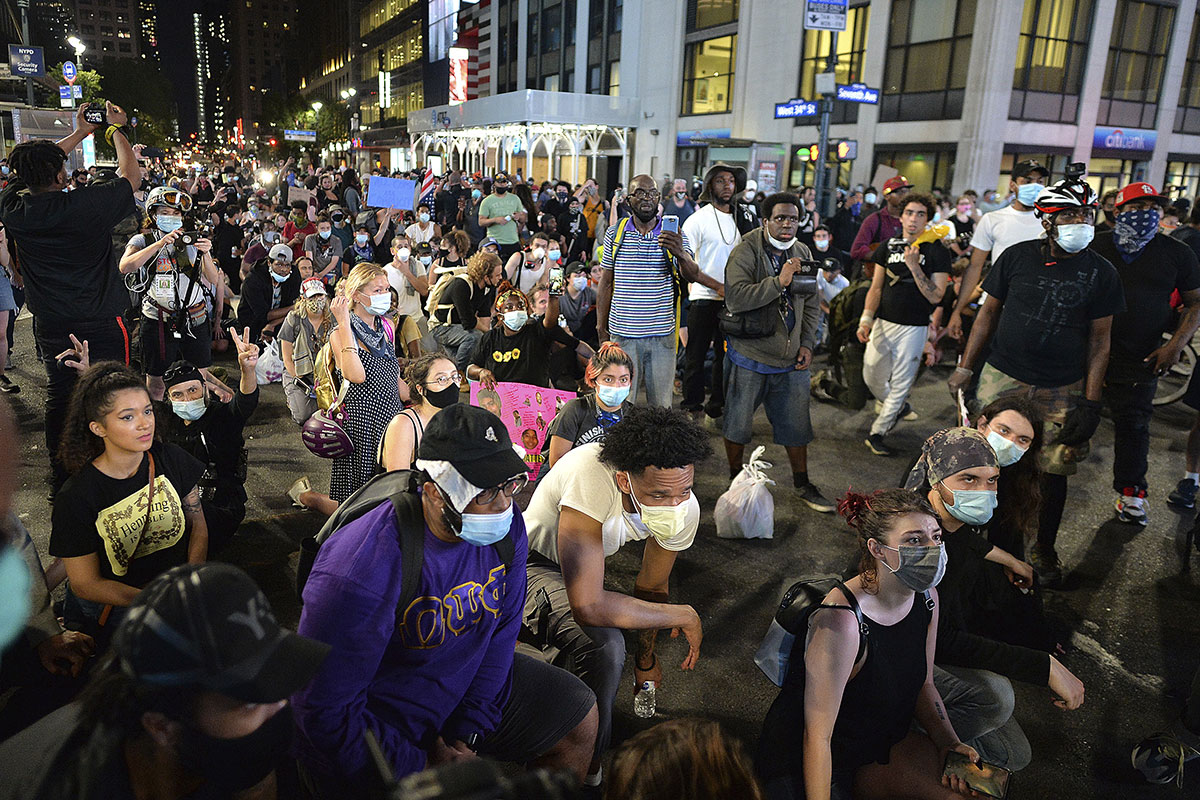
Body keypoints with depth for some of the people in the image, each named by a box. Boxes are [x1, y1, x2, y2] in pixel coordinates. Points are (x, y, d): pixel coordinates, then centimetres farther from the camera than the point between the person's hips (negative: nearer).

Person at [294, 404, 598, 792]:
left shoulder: (506, 526, -13)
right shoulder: (362, 572, -34)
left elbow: (503, 628, -3)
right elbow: (327, 711, -27)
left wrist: (468, 734, -8)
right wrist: (420, 767, -21)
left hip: (466, 684, 7)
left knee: (579, 720, 10)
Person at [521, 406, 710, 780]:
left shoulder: (684, 509, -20)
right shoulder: (591, 477, -41)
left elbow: (651, 588, 1)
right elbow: (588, 606, -42)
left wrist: (646, 659, 14)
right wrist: (685, 616, -29)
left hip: (586, 566, 7)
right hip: (530, 564, -7)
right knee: (605, 647, -25)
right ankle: (584, 774, -5)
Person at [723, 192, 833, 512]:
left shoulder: (803, 254, 7)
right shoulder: (746, 252, -13)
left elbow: (812, 303, 15)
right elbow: (735, 297, -27)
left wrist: (807, 343, 6)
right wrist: (779, 281, -32)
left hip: (791, 360, 5)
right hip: (749, 356, -5)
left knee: (797, 425, 13)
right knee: (738, 424, 9)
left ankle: (802, 484, 31)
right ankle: (735, 479, 31)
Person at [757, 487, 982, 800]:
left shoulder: (927, 599, -5)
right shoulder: (841, 621, -30)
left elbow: (922, 684, 9)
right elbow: (817, 736, -26)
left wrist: (948, 742, -6)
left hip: (883, 743, 7)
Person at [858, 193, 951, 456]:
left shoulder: (936, 251, -6)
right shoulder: (889, 246, 6)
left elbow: (935, 296, -13)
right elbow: (876, 288, 8)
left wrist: (914, 266, -22)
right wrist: (866, 319, -3)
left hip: (913, 328, -4)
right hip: (883, 323, 4)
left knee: (900, 383, 1)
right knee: (872, 377, 10)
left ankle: (877, 433, 14)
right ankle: (898, 408, 39)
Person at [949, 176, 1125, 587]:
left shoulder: (1101, 273, -2)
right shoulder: (1017, 257, -2)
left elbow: (1099, 340, 1)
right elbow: (989, 311, 6)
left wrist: (1091, 401, -3)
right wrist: (965, 366, 5)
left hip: (1062, 390, 0)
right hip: (1003, 377, 0)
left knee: (1053, 471, 7)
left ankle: (1043, 549, 28)